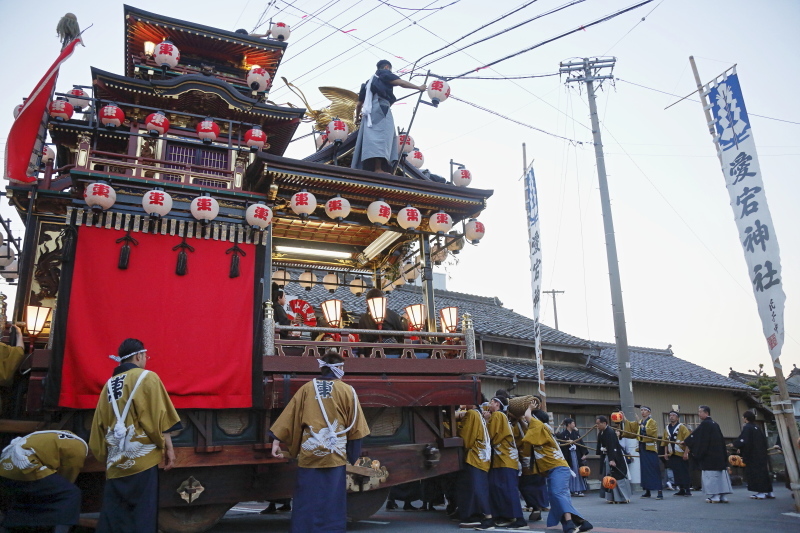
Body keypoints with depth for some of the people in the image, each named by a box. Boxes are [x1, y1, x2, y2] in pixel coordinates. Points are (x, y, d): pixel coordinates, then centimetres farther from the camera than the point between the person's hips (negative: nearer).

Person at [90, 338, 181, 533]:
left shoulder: (109, 384, 13)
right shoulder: (147, 377, -3)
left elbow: (99, 424, 14)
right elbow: (159, 418, -7)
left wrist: (103, 454, 22)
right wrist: (168, 447, -1)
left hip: (115, 461, 6)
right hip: (142, 456, -5)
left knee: (113, 513, 10)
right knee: (144, 511, -1)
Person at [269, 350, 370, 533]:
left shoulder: (307, 388, 3)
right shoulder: (347, 390, -1)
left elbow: (290, 416, 1)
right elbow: (355, 428, 2)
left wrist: (277, 440, 6)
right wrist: (353, 456, 10)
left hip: (309, 455, 2)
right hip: (335, 455, -1)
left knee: (306, 502, 10)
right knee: (332, 502, 7)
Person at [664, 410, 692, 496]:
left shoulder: (682, 427, -4)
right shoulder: (667, 428, 13)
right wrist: (665, 453, 10)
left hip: (681, 454, -5)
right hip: (672, 455, 5)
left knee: (684, 472, -3)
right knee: (676, 473, 8)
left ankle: (688, 490, 5)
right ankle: (681, 490, 16)